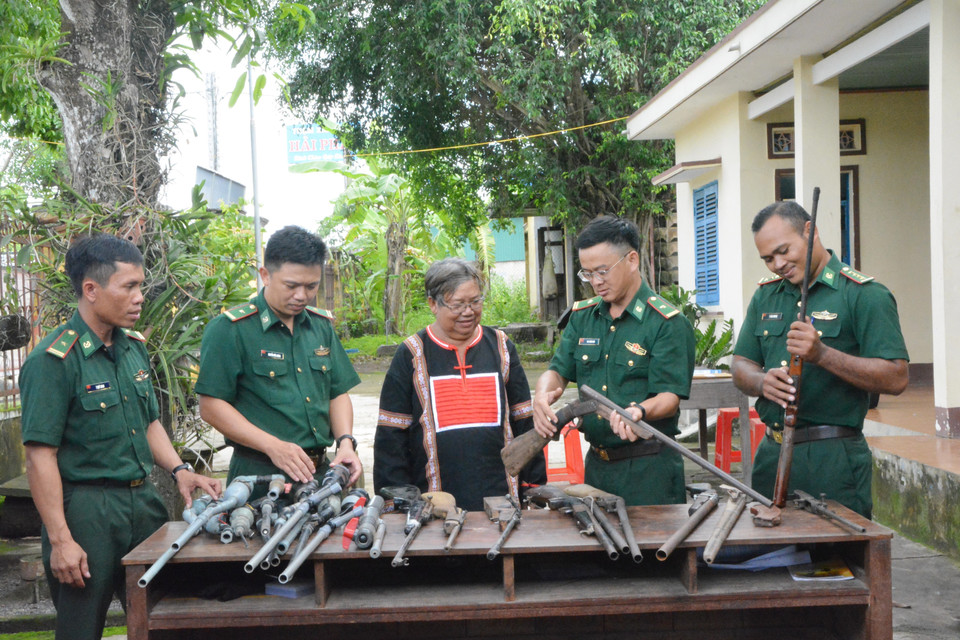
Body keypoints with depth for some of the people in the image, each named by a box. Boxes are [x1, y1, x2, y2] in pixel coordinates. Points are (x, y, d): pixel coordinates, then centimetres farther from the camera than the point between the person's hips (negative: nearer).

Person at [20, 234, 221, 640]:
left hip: (144, 500, 7)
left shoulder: (134, 347, 9)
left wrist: (179, 470, 3)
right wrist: (60, 540, -17)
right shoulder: (53, 361, -14)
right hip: (86, 510, -7)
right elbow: (41, 456, -15)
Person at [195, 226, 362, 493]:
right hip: (260, 476, -5)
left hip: (321, 471, 6)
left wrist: (345, 441, -3)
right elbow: (211, 406, -12)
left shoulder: (322, 325, 11)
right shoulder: (228, 330, -8)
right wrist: (273, 446, -20)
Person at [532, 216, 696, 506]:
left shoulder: (668, 323, -9)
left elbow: (670, 396, -14)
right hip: (596, 463, 6)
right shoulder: (582, 316, 10)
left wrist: (639, 411, -35)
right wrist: (542, 397, -13)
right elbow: (558, 371, 9)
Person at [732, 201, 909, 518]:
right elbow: (741, 367, 12)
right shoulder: (765, 295, 13)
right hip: (771, 455, 6)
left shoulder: (865, 295, -6)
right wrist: (762, 382, -11)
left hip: (832, 459, -5)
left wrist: (822, 354, -24)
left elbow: (896, 379, -13)